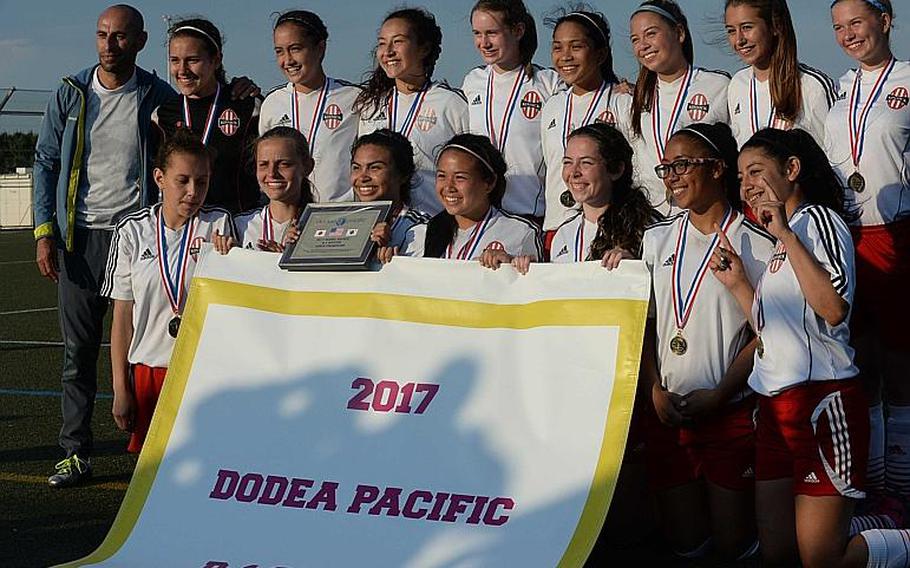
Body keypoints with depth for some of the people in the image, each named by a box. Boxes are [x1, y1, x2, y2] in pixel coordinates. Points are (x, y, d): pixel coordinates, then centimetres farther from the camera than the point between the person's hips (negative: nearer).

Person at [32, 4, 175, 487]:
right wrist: (44, 231, -1)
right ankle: (76, 452, 9)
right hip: (80, 236, 2)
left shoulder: (159, 98, 2)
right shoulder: (70, 96, 6)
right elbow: (46, 163, 9)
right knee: (78, 350, 3)